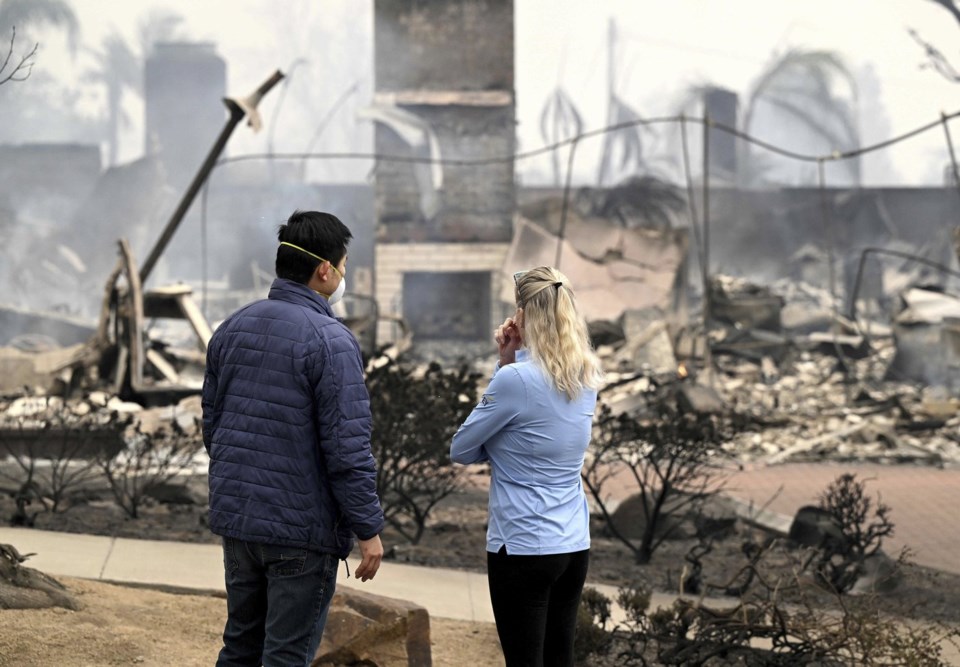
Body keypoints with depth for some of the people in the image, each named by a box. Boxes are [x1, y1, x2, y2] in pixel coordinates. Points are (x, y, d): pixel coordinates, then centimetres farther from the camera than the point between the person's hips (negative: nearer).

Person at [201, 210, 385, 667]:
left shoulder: (232, 329, 7)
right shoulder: (330, 342, -16)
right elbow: (347, 449, -18)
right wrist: (369, 529, -11)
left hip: (236, 520, 7)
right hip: (302, 528, -7)